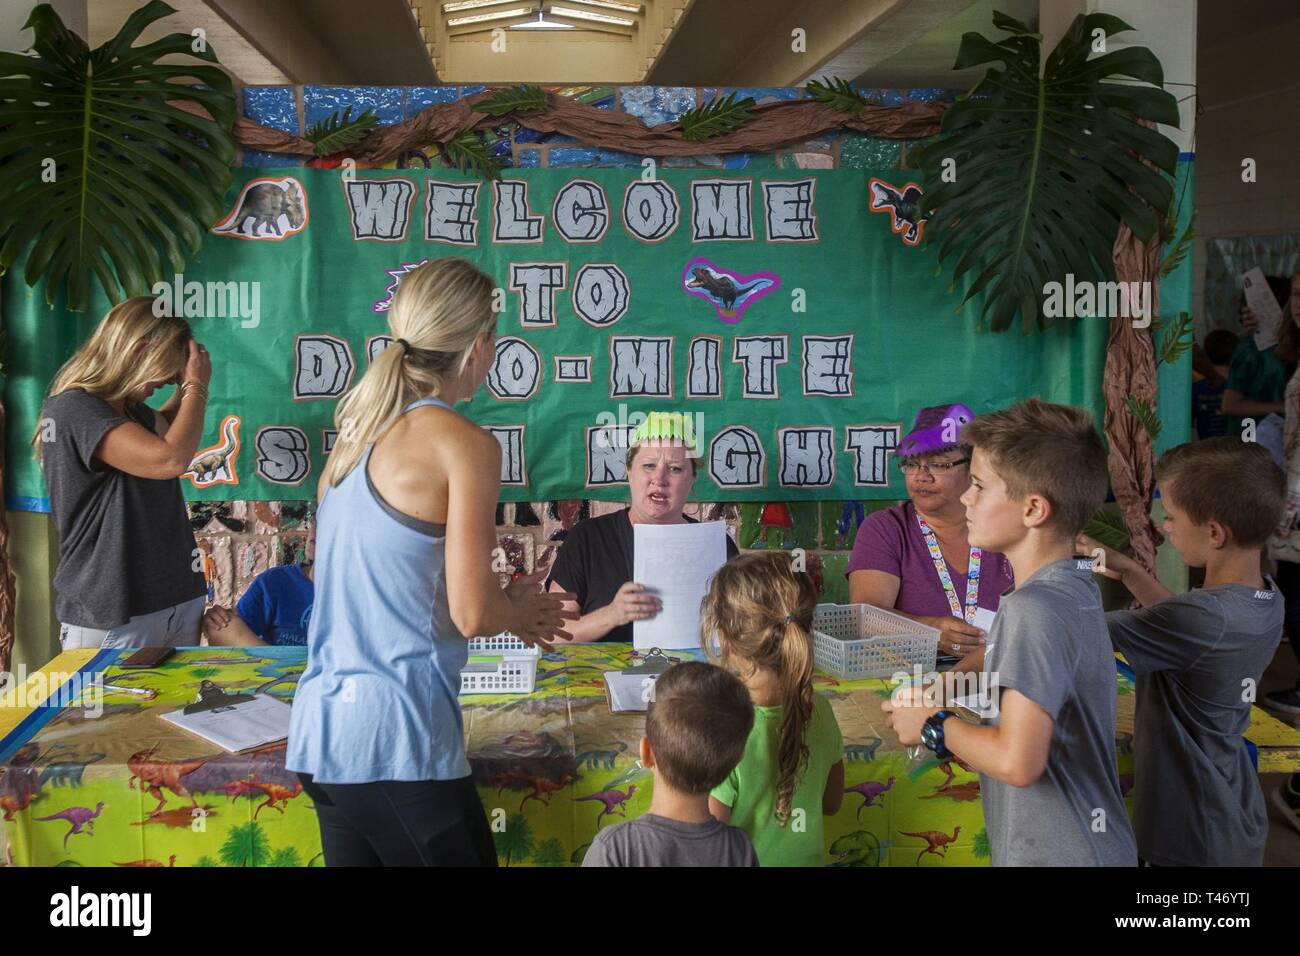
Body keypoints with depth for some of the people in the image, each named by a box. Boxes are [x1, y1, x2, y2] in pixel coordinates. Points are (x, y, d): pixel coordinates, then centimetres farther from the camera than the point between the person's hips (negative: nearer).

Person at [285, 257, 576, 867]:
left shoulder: (356, 435, 11)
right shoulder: (465, 444, -11)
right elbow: (472, 614, -14)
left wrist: (506, 609, 21)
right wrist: (519, 611, 8)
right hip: (395, 739, -8)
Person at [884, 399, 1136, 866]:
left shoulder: (1033, 608, -23)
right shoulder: (1078, 586, 5)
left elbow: (1017, 760, -29)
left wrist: (934, 726, -14)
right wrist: (947, 692, 7)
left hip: (1054, 854, -8)